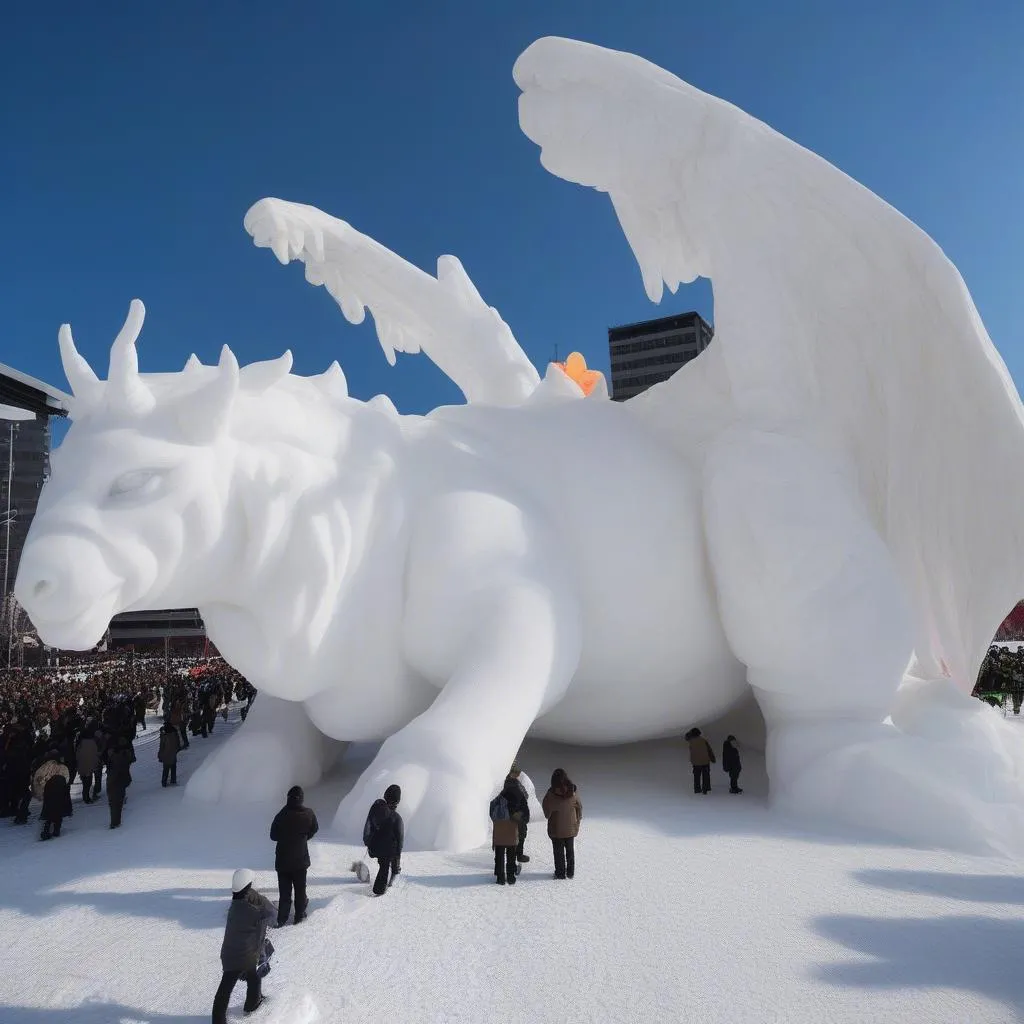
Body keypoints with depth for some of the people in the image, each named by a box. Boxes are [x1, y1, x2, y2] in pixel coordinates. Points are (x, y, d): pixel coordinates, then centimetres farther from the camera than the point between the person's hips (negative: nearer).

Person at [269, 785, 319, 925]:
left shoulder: (281, 815, -14)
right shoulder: (308, 813, -13)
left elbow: (273, 835, -3)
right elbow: (314, 829, 5)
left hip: (282, 860, 0)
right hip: (300, 860, 0)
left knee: (284, 890, 12)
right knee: (300, 889, 16)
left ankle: (282, 918, 13)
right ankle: (299, 915, 23)